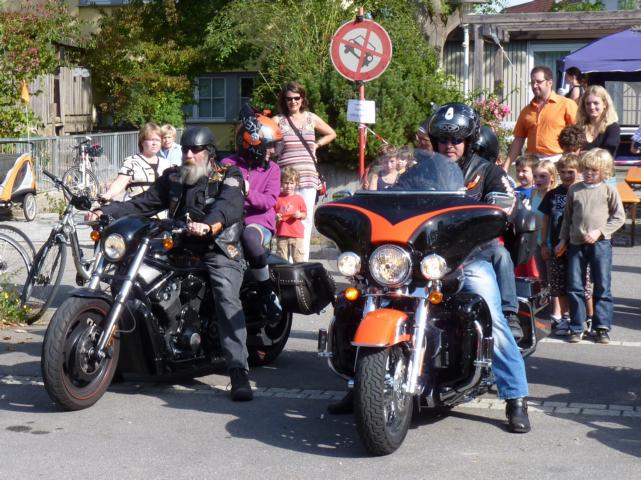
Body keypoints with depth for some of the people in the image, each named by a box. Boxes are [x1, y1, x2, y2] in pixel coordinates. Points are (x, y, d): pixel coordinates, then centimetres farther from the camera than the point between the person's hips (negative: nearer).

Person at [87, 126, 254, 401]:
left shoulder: (228, 177, 0)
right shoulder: (172, 177, 17)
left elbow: (230, 205, -21)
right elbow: (143, 203, 11)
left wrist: (209, 225, -42)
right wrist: (105, 211, -4)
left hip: (219, 248, -5)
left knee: (227, 300, -28)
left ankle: (239, 372, -34)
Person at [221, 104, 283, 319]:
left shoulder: (272, 169, 11)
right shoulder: (227, 164, 8)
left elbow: (268, 201, -3)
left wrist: (248, 192, -20)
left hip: (259, 222, -1)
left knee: (249, 236, -38)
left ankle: (268, 293, -26)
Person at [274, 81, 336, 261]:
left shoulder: (311, 118, 14)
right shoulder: (278, 120, 6)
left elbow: (331, 134, 28)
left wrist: (317, 144, 15)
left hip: (309, 175, 3)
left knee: (306, 219, -2)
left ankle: (303, 260, 1)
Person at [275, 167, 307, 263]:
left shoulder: (299, 199, 3)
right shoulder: (278, 198, 2)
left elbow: (305, 214, 8)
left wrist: (300, 215, -14)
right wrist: (275, 217, -14)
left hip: (297, 234, 0)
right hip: (281, 234, 1)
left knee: (298, 258, 1)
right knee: (282, 258, 7)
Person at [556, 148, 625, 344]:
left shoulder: (609, 191, 0)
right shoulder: (574, 189, 7)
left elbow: (619, 217, 0)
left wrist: (599, 231, -10)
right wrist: (563, 239, 13)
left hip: (600, 243, -2)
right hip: (576, 243, 3)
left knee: (602, 287, 0)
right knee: (574, 287, 4)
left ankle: (602, 327, 7)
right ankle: (577, 328, 11)